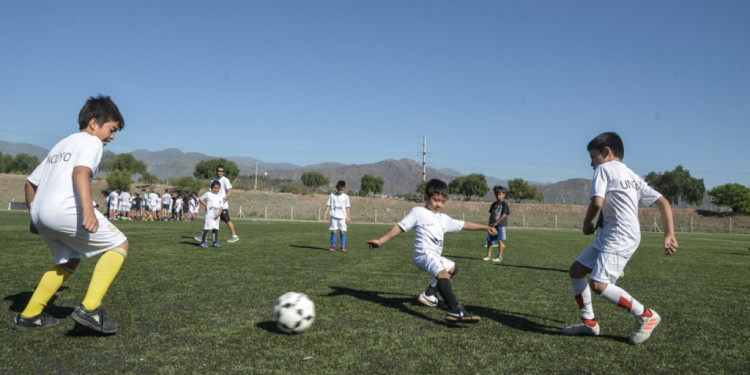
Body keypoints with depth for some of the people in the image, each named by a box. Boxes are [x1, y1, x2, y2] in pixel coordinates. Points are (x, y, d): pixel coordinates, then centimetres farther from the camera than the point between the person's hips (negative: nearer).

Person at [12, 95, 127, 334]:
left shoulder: (61, 145, 29)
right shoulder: (91, 141, 4)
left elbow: (30, 183, 30)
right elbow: (81, 171, -17)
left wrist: (35, 218, 36)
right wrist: (88, 210, -28)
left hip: (40, 213, 9)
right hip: (65, 210, -9)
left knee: (69, 260, 26)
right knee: (119, 245, 1)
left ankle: (28, 316, 27)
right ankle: (90, 308, -12)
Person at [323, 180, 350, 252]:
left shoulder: (345, 197, 5)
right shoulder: (332, 195, 5)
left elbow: (347, 207, 6)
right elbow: (328, 205, 6)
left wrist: (348, 216, 0)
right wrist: (325, 213, -3)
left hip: (342, 217, 0)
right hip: (334, 216, 0)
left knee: (342, 231, -3)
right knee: (333, 231, -1)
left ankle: (343, 247, 1)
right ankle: (333, 246, 3)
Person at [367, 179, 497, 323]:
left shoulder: (444, 219, 20)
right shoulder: (418, 212, 1)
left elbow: (464, 225, 22)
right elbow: (400, 227, -2)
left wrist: (485, 227, 16)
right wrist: (381, 241, -8)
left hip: (435, 256, 10)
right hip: (424, 254, -10)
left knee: (452, 268, 29)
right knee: (443, 273, -32)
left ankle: (429, 295, 28)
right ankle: (455, 311, -48)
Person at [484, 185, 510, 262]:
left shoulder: (504, 204, -5)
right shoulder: (494, 204, 14)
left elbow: (504, 215, -13)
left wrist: (496, 222, -16)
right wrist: (490, 223, 3)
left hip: (500, 225, -7)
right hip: (492, 225, 7)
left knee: (499, 240, -3)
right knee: (489, 240, 7)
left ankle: (500, 257, 4)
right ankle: (489, 256, 15)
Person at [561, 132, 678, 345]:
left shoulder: (604, 168, -4)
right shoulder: (632, 176, 21)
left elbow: (597, 203, -18)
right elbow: (663, 202, 14)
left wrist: (587, 224, 0)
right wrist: (669, 235, 10)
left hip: (620, 238, -10)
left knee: (598, 284, -19)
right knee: (576, 271, 11)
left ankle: (645, 316, -2)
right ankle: (589, 323, 18)